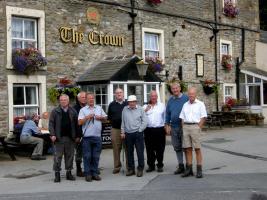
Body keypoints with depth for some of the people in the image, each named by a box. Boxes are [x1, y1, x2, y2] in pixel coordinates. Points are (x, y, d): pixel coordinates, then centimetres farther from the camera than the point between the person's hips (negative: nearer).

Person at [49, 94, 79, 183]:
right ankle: (57, 174, 7)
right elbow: (51, 123, -1)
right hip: (59, 138, -2)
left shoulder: (73, 112, 9)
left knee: (70, 155, 8)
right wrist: (52, 134, -12)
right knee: (58, 156, 0)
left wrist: (77, 136, 4)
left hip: (70, 138, 2)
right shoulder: (55, 111, 4)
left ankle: (69, 173, 19)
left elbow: (76, 124, 9)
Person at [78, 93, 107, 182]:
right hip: (87, 137, -3)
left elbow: (105, 117, 19)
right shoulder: (83, 110, 2)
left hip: (97, 136, 3)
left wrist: (100, 117, -1)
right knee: (87, 156, 0)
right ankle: (87, 174, 7)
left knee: (96, 156, 8)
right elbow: (80, 122, -5)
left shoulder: (99, 108, 13)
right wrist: (87, 117, -17)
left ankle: (94, 173, 15)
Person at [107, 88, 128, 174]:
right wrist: (113, 120, 3)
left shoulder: (127, 104, 6)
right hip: (115, 129, 1)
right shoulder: (112, 105, 11)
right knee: (116, 149, 4)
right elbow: (108, 117, 16)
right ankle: (117, 166, 13)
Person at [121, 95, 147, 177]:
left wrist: (139, 130, -5)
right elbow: (122, 122, 12)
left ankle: (140, 169, 6)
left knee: (140, 152, -2)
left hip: (138, 133, -3)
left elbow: (145, 121, 0)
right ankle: (131, 169, 17)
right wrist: (122, 132, 8)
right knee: (129, 152, 8)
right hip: (128, 134, 3)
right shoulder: (125, 109, 8)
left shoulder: (140, 109, 2)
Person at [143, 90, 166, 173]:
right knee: (149, 149, 5)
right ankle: (151, 165, 14)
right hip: (149, 130, 1)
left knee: (160, 149, 3)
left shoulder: (162, 106, 10)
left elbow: (165, 117, 9)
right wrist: (146, 110, -11)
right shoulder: (145, 106, 11)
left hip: (160, 129, -1)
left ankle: (160, 165, 12)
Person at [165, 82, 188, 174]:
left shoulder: (186, 98, -4)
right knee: (177, 147, 10)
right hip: (174, 127, 5)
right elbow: (167, 113, 15)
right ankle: (180, 165, 19)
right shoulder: (170, 100, 11)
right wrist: (167, 125, 8)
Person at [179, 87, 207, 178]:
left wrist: (198, 128, -9)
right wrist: (183, 128, 4)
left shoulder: (200, 104, 4)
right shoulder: (185, 105, 17)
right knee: (187, 149, 4)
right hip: (185, 127, 4)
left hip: (195, 127, -4)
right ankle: (189, 169, 9)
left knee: (197, 149, -4)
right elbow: (182, 118, 16)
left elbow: (203, 117, -1)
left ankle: (199, 170, -1)